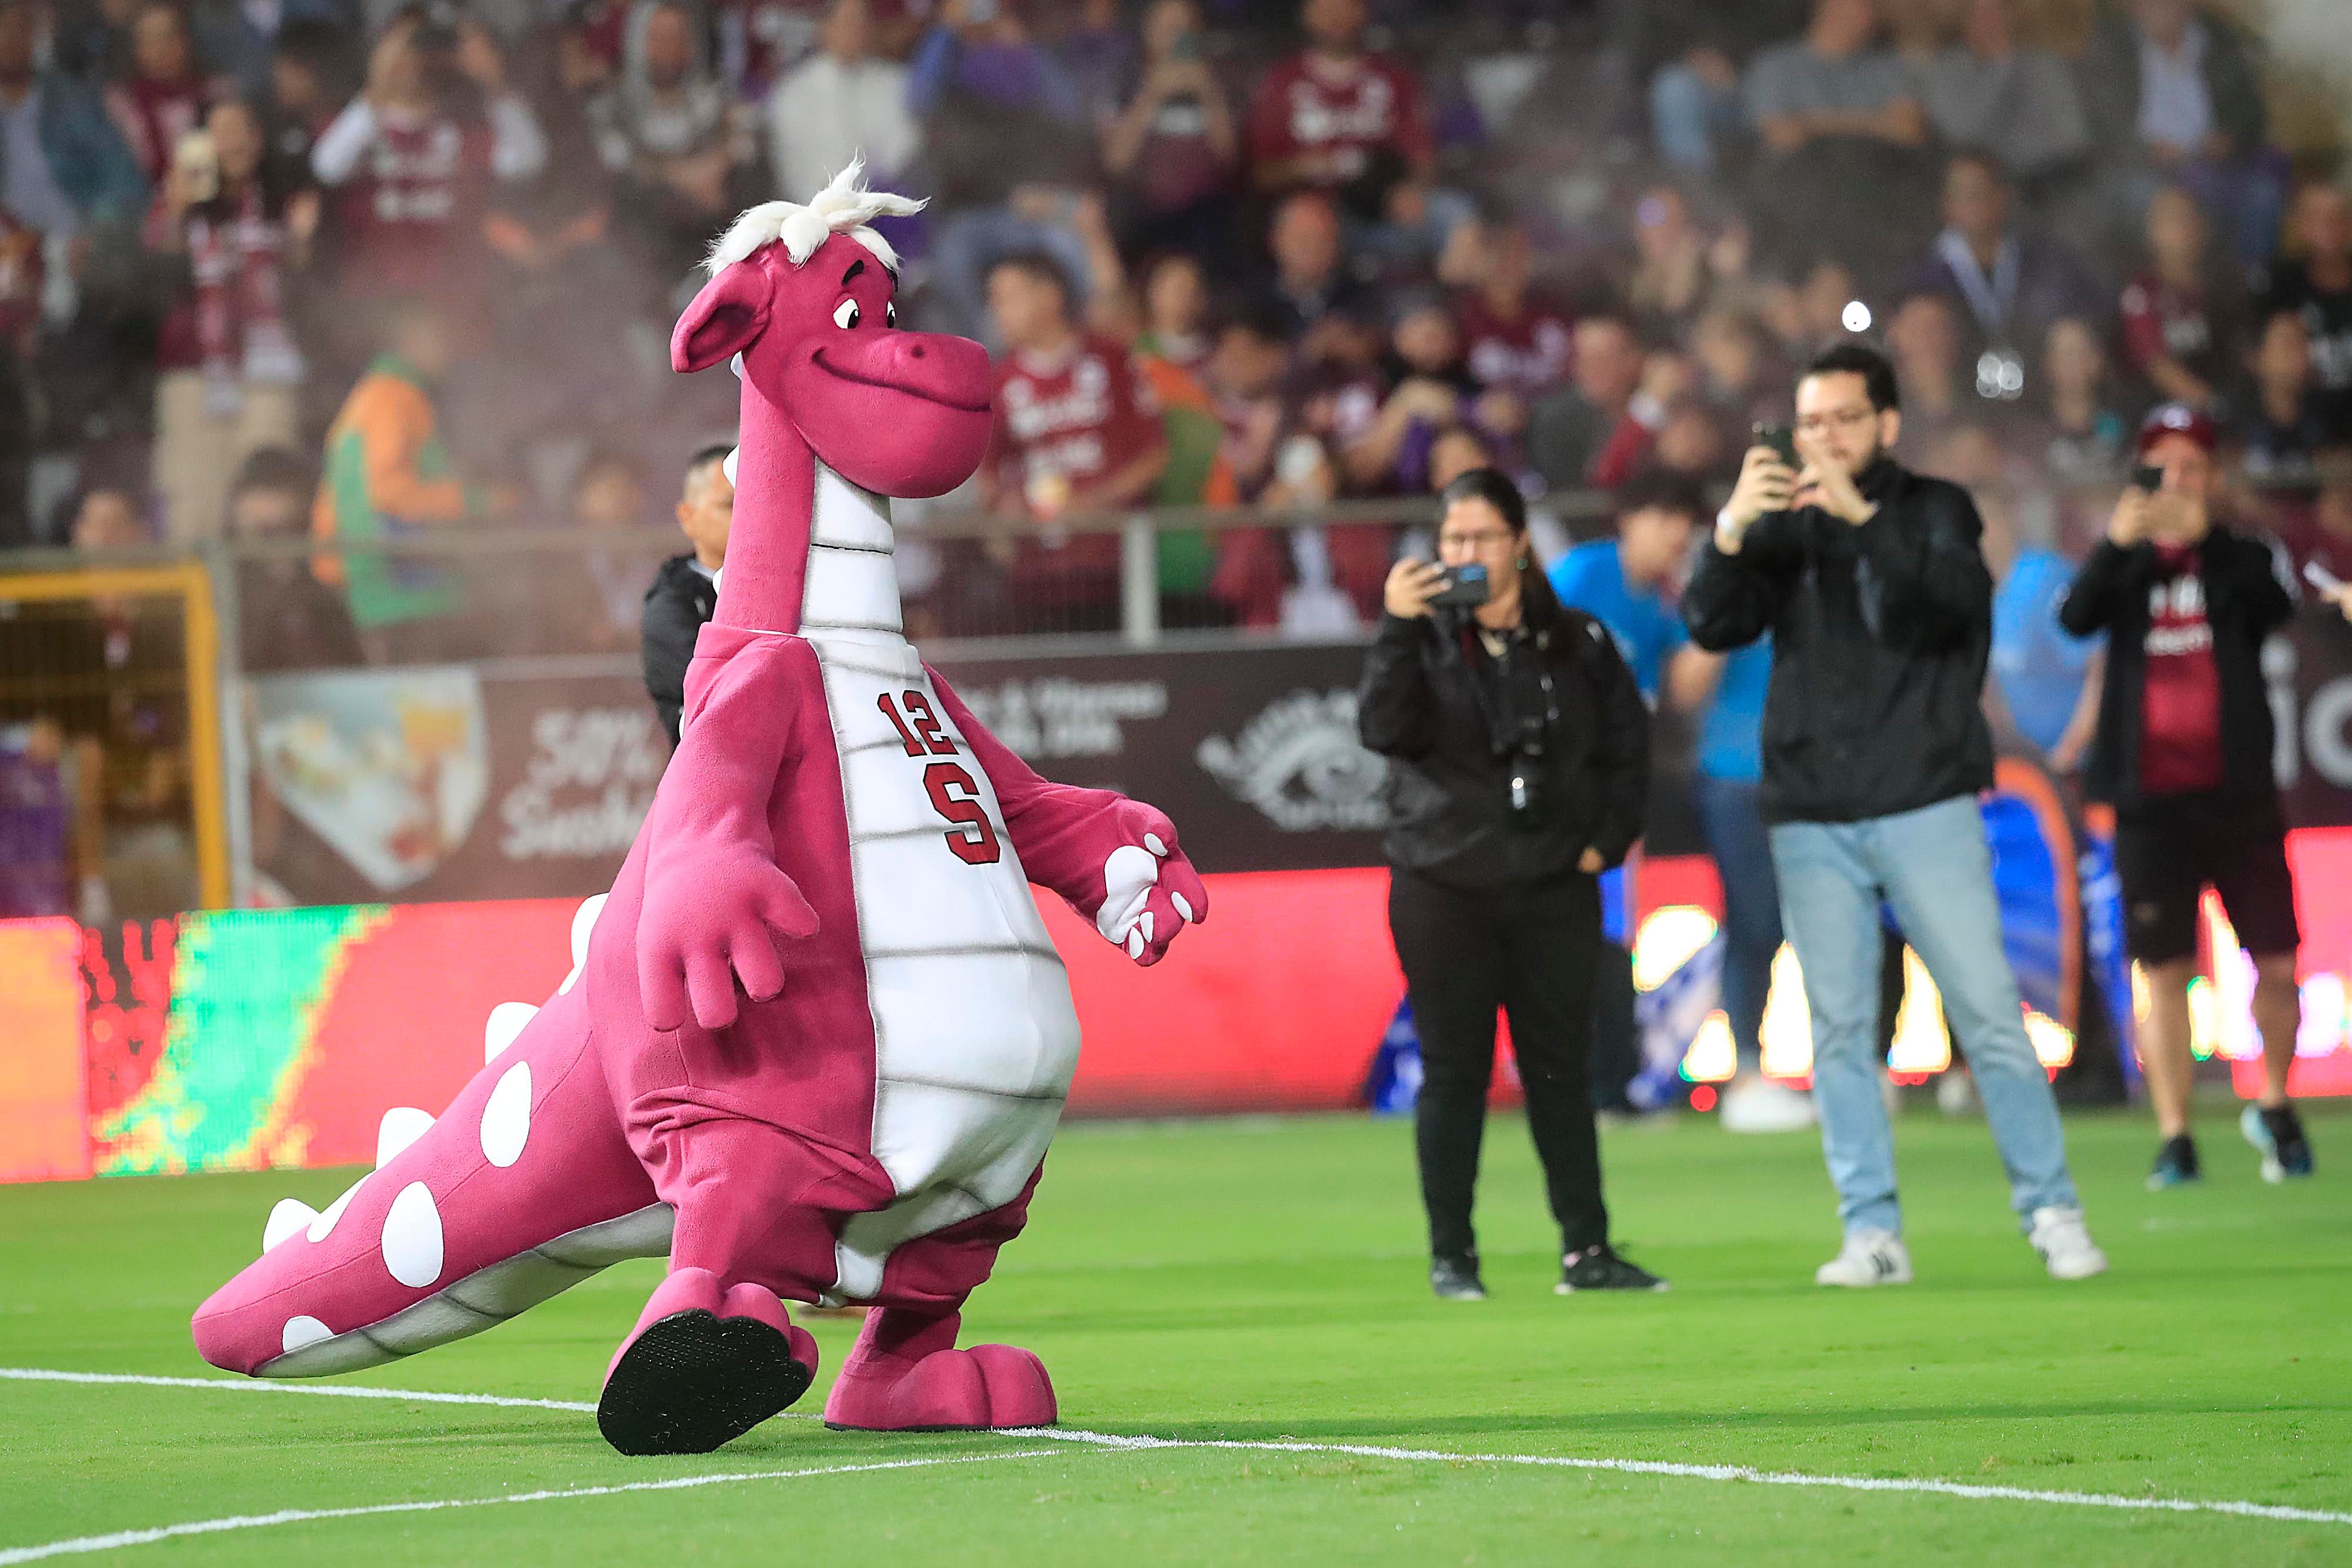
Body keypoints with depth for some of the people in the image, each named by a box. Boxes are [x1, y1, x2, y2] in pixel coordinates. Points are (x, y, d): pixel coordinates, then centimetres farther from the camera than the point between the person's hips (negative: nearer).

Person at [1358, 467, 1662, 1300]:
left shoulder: (1576, 643, 5)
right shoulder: (1423, 639, 0)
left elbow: (1627, 747, 11)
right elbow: (1383, 728, -17)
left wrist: (1606, 840, 1)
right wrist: (1398, 629, -26)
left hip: (1553, 889, 2)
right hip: (1443, 889, -2)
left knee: (1560, 1068, 5)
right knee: (1453, 1073, 0)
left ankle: (1586, 1249, 10)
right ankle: (1451, 1255, 5)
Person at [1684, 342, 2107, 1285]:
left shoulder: (1934, 512, 7)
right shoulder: (1784, 530, 12)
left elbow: (1957, 598, -14)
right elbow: (1712, 625, -3)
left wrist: (1862, 516, -27)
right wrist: (1732, 529, -20)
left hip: (1926, 809, -2)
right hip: (1812, 822, 2)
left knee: (1989, 1013, -6)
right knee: (1840, 1030, -1)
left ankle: (2053, 1215, 1)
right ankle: (1873, 1234, 1)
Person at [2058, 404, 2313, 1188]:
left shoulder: (2239, 558, 8)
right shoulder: (2125, 565, 10)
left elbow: (2273, 608, -15)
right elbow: (2078, 618, -11)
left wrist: (2206, 536, -29)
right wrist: (2117, 542, -28)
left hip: (2237, 794, 0)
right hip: (2152, 799, 0)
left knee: (2278, 964, -1)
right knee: (2163, 971, -3)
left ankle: (2275, 1108, 20)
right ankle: (2174, 1138, -1)